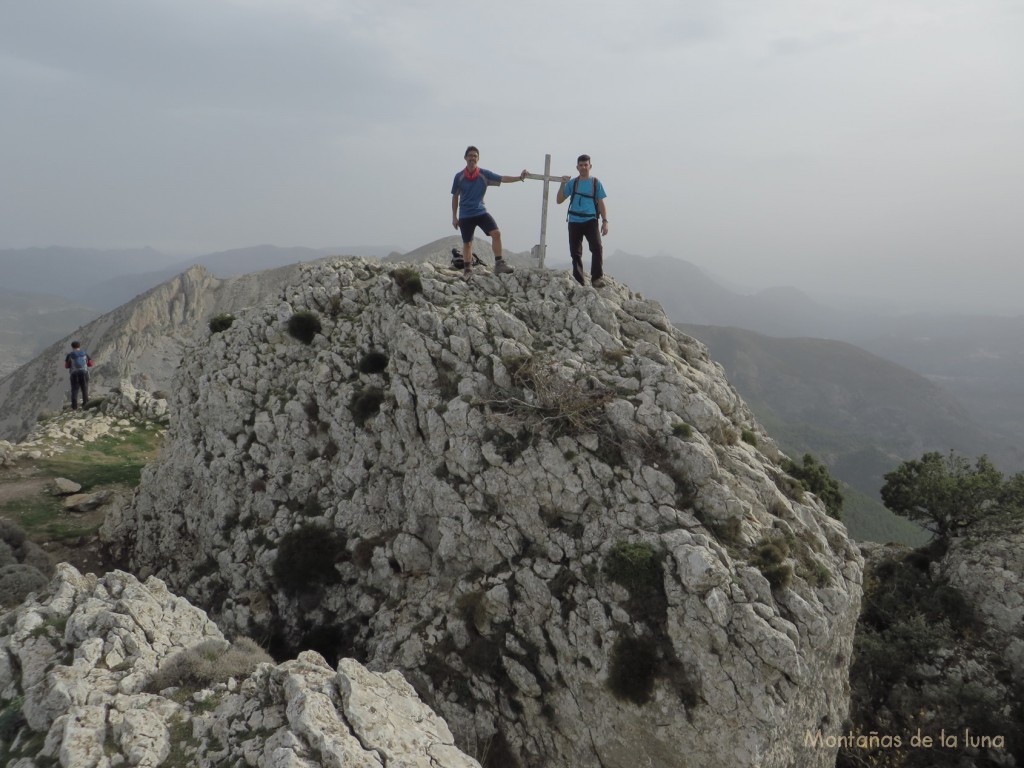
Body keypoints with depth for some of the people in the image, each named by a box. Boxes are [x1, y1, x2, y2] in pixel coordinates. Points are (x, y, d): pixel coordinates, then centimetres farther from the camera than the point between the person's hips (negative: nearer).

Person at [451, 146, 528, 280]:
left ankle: (499, 264, -14)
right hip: (465, 215, 0)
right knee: (467, 243, 7)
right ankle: (467, 270, 24)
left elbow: (502, 179, -10)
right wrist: (454, 217, 5)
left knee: (496, 233, -18)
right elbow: (455, 197, 6)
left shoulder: (484, 174, -3)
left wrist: (519, 177, -25)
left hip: (480, 212, 1)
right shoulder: (459, 177, -3)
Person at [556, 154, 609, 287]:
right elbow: (559, 200, 9)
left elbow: (601, 204, 7)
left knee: (597, 247, -21)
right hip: (574, 221, 2)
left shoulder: (596, 183, 7)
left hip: (590, 220, -2)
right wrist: (563, 185, -4)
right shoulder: (572, 183, 9)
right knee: (575, 252, 4)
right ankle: (578, 282, 10)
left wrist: (605, 221, -2)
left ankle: (597, 278, -21)